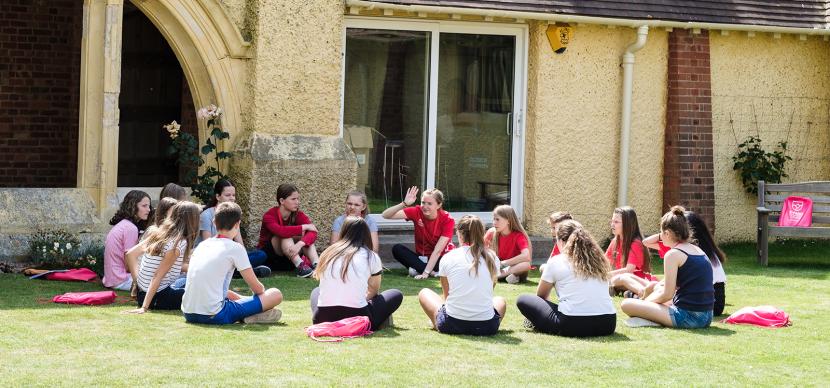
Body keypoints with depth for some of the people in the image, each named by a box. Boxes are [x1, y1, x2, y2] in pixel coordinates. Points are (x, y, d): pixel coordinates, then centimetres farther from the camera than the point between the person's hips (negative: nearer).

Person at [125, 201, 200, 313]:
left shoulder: (157, 234, 5)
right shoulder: (180, 243, -18)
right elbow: (158, 276, -21)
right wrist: (144, 307, -23)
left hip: (142, 293, 8)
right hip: (158, 297, -8)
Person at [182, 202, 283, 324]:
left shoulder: (202, 245, 16)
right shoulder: (235, 248, -3)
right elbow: (256, 287, 4)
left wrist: (239, 297, 32)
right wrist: (263, 292, 25)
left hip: (189, 314, 7)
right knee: (276, 294, 2)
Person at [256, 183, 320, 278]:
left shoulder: (298, 215, -7)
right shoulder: (269, 216, -19)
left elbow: (313, 232, -25)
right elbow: (280, 231, -41)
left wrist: (300, 244, -45)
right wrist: (304, 227, -31)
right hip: (267, 255, -5)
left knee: (306, 237, -19)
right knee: (285, 235, -30)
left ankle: (316, 265, -39)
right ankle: (300, 266, -46)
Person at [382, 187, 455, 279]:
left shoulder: (447, 220, -19)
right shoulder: (417, 212, -12)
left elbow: (438, 250, -24)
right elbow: (385, 215, -21)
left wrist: (426, 272, -32)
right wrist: (404, 204, -37)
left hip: (441, 258, -4)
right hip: (422, 257, 4)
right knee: (397, 249, -23)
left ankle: (418, 269, -24)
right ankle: (433, 271, -26)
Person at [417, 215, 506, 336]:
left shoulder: (448, 258, -1)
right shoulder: (492, 258, 3)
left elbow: (447, 295, 9)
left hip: (451, 325, -1)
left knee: (424, 293, 27)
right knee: (500, 300, 37)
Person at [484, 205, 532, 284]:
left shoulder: (518, 236, -14)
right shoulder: (491, 233, -3)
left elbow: (526, 256, -30)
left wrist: (503, 263, -26)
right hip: (497, 268, 4)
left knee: (526, 264, -37)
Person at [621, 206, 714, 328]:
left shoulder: (673, 254, -11)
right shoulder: (698, 250, 14)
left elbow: (668, 295, -11)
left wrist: (646, 302, 7)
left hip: (688, 317, -9)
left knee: (626, 304, -7)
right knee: (654, 287, 31)